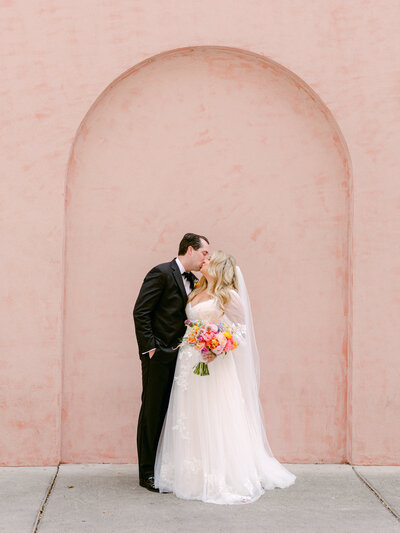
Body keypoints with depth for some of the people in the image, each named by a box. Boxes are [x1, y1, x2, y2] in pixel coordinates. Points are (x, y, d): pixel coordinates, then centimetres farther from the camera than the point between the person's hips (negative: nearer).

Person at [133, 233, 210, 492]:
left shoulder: (192, 281, 15)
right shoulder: (161, 273, -9)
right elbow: (141, 312, -12)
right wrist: (150, 348, -15)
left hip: (179, 354, 7)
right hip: (158, 355, -7)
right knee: (152, 412, 0)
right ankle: (147, 473, 9)